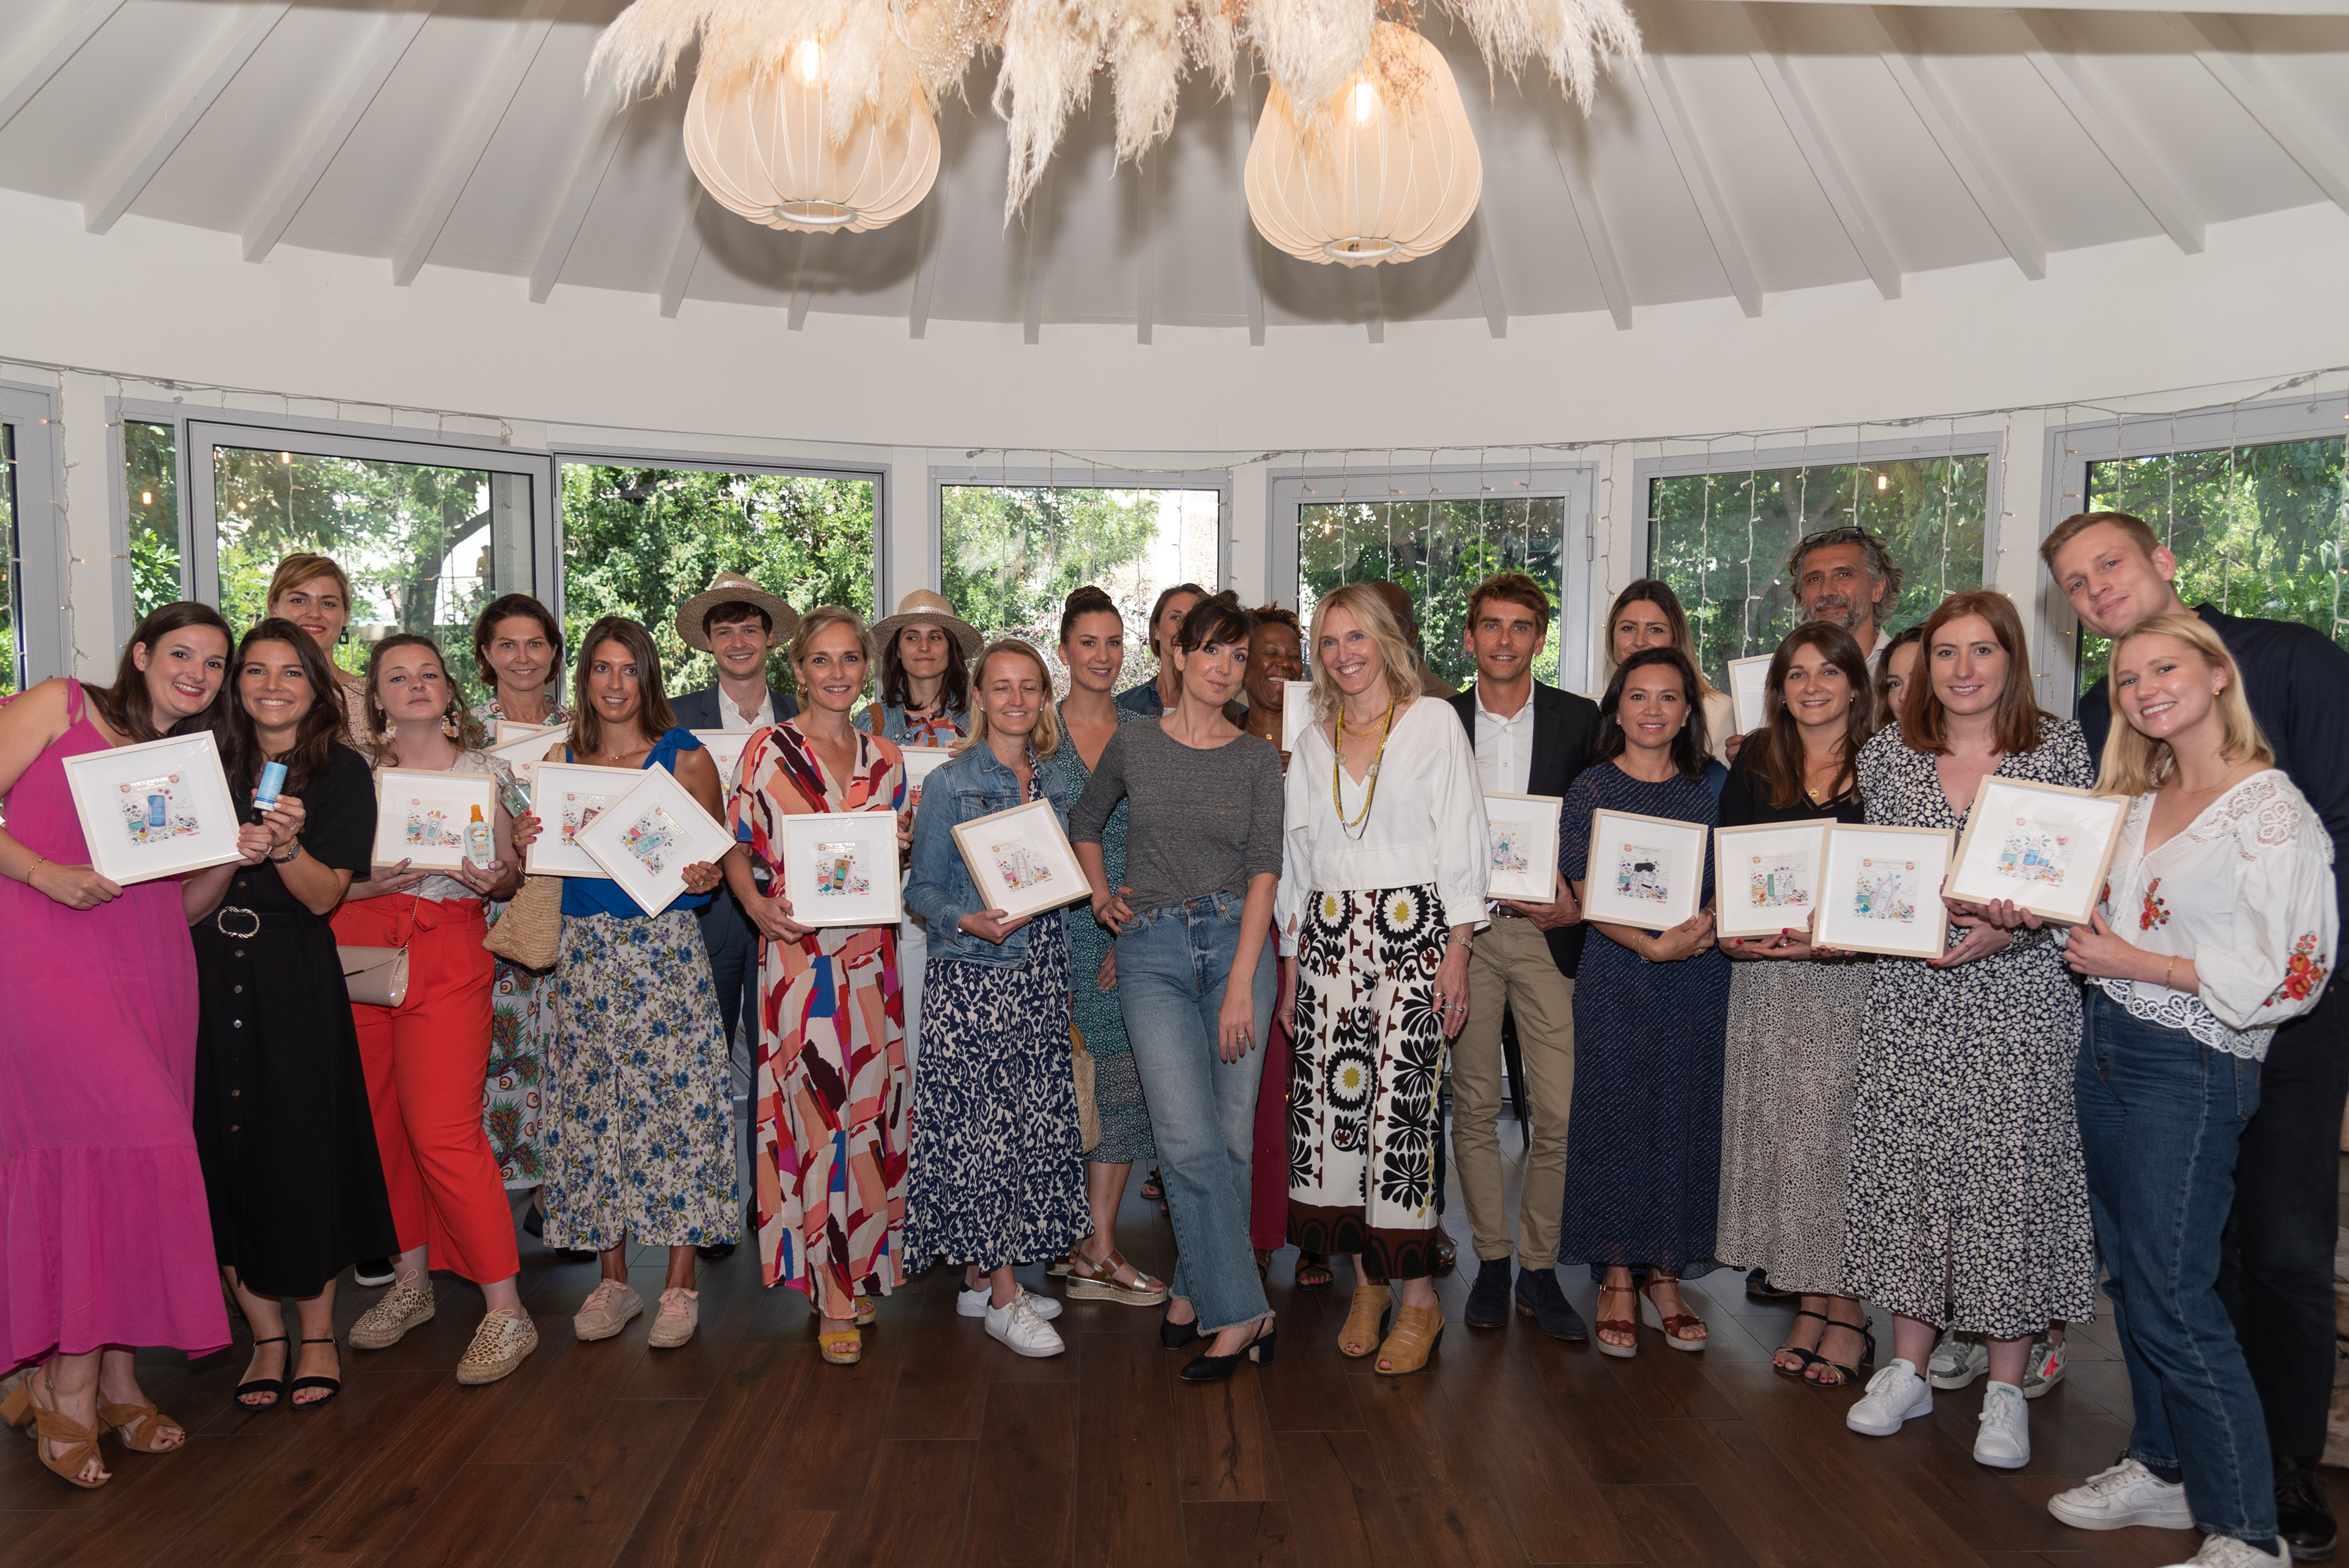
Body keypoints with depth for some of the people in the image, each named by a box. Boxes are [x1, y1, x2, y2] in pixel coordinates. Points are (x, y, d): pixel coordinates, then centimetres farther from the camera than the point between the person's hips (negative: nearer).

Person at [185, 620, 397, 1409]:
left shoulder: (343, 772, 0)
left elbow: (324, 896, -5)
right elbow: (185, 907, 3)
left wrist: (287, 847, -23)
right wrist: (232, 855, -15)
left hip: (296, 981, -3)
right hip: (211, 980, 3)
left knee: (304, 1150, 0)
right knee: (226, 1152, 3)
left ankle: (316, 1334, 16)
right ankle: (266, 1335, 18)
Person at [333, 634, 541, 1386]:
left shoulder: (482, 772, 8)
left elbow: (512, 876, 11)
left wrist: (495, 879, -11)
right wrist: (366, 884, -14)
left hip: (450, 956, -2)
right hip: (361, 951, 3)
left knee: (443, 1130, -10)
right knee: (379, 1122, 5)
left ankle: (505, 1312, -3)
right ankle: (410, 1282, 24)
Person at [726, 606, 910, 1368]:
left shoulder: (884, 758, 11)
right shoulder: (767, 750, -1)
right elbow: (736, 849, 1)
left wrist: (899, 849, -3)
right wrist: (758, 906, -16)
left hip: (870, 953, 4)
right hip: (798, 950, -4)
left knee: (868, 1105, 8)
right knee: (815, 1111, -3)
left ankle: (859, 1267, 25)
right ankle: (835, 1296, 8)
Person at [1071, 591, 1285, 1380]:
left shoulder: (1258, 759, 4)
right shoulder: (1133, 746, 6)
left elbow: (1263, 872, -3)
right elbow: (1084, 824, 24)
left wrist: (1242, 984, -11)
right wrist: (1101, 896, 10)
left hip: (1238, 941, 1)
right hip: (1153, 950, -1)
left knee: (1232, 1136, 3)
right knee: (1190, 1138, -9)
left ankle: (1194, 1292, 19)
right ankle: (1240, 1311, 1)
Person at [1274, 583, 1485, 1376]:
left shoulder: (1434, 723, 4)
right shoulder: (1312, 741, 16)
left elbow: (1462, 842, 0)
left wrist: (1457, 952, -7)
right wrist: (1290, 966, 12)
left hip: (1412, 932, -4)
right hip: (1329, 938, 4)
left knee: (1399, 1102, -9)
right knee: (1330, 1098, 0)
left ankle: (1418, 1296, 4)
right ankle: (1368, 1282, 15)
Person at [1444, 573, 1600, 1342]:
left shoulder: (1581, 721, 4)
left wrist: (1578, 907, -8)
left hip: (1547, 932, -1)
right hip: (1460, 930, 1)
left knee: (1557, 1113, -3)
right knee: (1474, 1107, 7)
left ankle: (1540, 1270, 12)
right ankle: (1492, 1262, 20)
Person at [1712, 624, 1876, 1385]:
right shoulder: (1754, 771, 10)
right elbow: (1726, 876, 9)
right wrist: (1735, 936, -10)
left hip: (1856, 980, -3)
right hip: (1768, 985, 3)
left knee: (1844, 1138, -2)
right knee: (1781, 1138, 4)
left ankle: (1848, 1314, 11)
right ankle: (1808, 1305, 16)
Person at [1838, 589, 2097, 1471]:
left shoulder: (2061, 748, 1)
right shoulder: (1887, 756, 7)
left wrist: (2007, 932, -16)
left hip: (2021, 998, -2)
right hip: (1910, 999, 2)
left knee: (2012, 1171, -1)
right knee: (1906, 1166, 5)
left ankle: (2006, 1388, 15)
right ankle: (1909, 1368, 20)